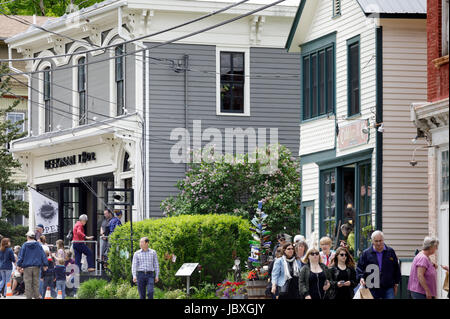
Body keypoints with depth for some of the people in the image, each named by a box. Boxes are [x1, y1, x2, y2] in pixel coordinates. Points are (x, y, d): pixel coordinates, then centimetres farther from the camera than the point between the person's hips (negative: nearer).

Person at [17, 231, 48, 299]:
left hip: (27, 266, -2)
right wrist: (45, 265, 9)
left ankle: (29, 297, -2)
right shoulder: (38, 245, 4)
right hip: (36, 266, 2)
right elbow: (43, 255, 5)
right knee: (36, 283, 7)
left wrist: (19, 265, 5)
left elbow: (21, 256, -1)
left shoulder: (25, 245, -2)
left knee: (28, 283, 0)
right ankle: (37, 297, 6)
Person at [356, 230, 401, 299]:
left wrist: (396, 283, 13)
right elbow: (360, 268, 4)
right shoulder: (366, 253, 3)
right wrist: (361, 277, -16)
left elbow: (396, 269, 14)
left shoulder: (390, 252, 6)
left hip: (388, 288, 0)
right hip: (372, 289, 0)